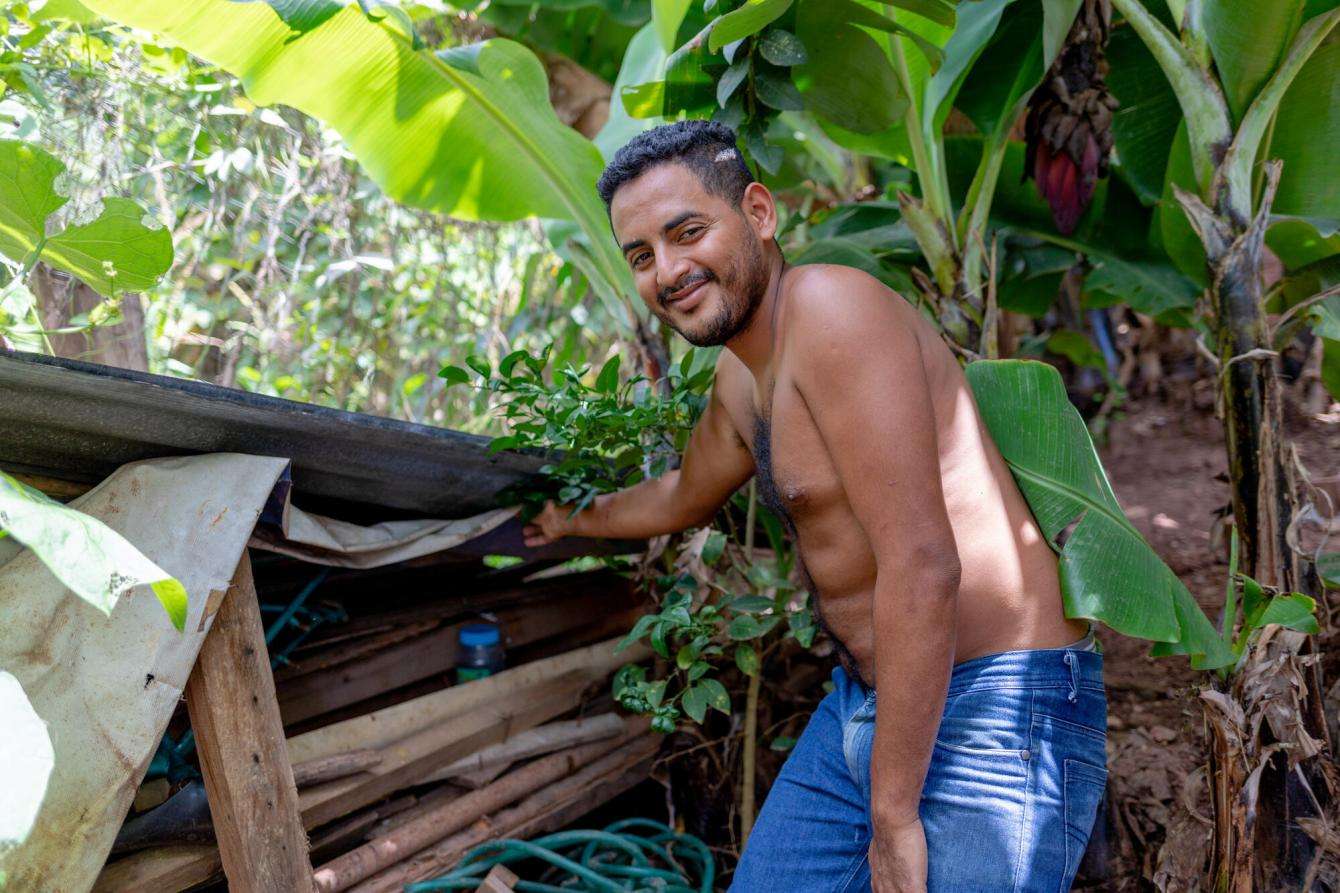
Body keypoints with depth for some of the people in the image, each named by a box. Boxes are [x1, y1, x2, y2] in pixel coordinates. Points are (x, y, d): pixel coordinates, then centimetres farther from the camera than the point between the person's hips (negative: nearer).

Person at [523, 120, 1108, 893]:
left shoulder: (828, 307, -19)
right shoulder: (742, 377, 11)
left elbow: (922, 566, -25)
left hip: (991, 713, -9)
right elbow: (685, 497, 33)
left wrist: (895, 814, -21)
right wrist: (575, 521, 50)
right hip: (864, 705, 9)